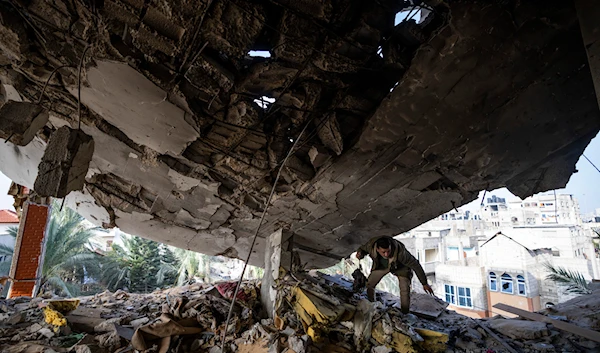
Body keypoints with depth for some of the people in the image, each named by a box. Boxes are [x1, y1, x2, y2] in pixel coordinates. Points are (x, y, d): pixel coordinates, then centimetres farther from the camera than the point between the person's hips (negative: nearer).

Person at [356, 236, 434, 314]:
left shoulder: (400, 252, -44)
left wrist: (424, 284, -21)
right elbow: (362, 248, -11)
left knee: (405, 290, -16)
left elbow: (416, 265, -30)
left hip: (400, 267, -3)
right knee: (369, 284, -3)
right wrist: (360, 253, -35)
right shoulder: (371, 245, -37)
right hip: (381, 266, 3)